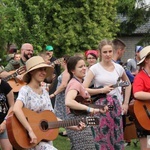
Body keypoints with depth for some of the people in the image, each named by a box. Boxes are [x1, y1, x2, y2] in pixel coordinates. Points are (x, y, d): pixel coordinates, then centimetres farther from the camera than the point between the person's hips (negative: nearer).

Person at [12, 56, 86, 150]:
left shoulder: (44, 92, 11)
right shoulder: (26, 90, -11)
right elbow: (16, 109, -30)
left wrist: (74, 127, 5)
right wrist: (30, 131, -34)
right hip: (30, 141, -7)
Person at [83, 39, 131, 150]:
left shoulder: (118, 68, 5)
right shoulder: (95, 68, -5)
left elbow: (128, 84, 21)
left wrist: (125, 103, 14)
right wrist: (102, 90, -16)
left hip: (116, 106, 3)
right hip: (101, 106, -3)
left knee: (117, 137, 6)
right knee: (103, 138, -2)